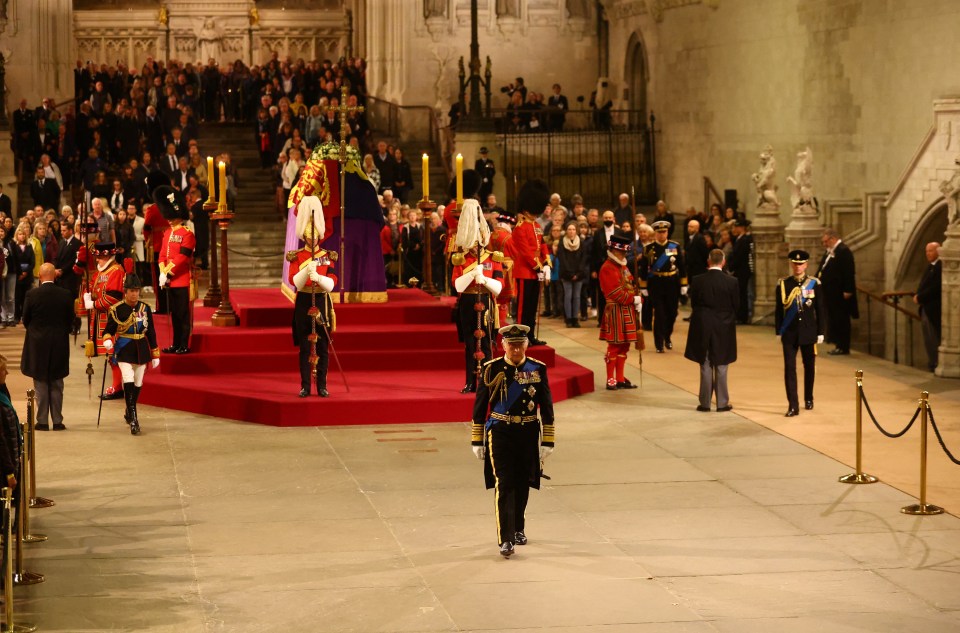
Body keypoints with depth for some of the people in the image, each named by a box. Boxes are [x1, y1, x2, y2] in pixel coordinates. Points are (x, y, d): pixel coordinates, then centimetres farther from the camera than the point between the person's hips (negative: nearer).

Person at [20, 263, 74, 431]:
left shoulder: (32, 294, -11)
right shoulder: (66, 295, -7)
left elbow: (25, 320, -2)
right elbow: (70, 321, 1)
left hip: (37, 345, -2)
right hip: (60, 346, 2)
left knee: (41, 385, 6)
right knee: (57, 385, 10)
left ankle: (42, 421, 7)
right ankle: (57, 421, 11)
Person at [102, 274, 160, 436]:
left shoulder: (145, 308, 3)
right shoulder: (117, 309, -6)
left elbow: (151, 332, 8)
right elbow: (109, 330, -3)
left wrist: (155, 355, 8)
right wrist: (107, 340, -26)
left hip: (141, 350, 4)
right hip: (124, 350, -4)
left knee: (138, 384, 12)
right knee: (128, 381, -18)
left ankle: (129, 413, 33)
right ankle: (133, 419, -19)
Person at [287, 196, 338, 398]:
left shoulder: (327, 257, 4)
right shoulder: (296, 257, 2)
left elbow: (331, 284, -6)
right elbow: (295, 283, -10)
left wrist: (318, 277, -26)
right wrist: (307, 270, -27)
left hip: (322, 303, 1)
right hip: (304, 304, -1)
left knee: (322, 347, 1)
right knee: (305, 347, 0)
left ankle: (322, 386, 6)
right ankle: (305, 386, 4)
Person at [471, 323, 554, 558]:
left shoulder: (538, 369, 1)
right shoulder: (492, 369, -4)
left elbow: (546, 408, 5)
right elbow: (479, 407, 1)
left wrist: (547, 442, 2)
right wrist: (477, 441, 0)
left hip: (528, 434, 3)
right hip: (500, 434, -2)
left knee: (522, 485, 14)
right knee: (504, 485, -11)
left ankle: (519, 529, 35)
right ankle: (506, 539, -12)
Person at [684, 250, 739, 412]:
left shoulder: (697, 281, -8)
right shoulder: (731, 282, -10)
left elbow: (693, 303, 0)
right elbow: (736, 305, -3)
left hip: (702, 328, 1)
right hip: (724, 329, -1)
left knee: (705, 367, 8)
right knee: (721, 367, 8)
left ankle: (705, 402, 10)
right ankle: (722, 403, 10)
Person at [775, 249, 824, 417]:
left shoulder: (815, 284, 0)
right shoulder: (783, 284, 0)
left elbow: (820, 310, 2)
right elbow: (779, 309, 4)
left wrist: (820, 332, 1)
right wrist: (778, 331, 2)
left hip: (808, 332, 1)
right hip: (789, 333, -1)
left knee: (809, 366, 12)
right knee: (789, 367, -7)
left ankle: (808, 399, 31)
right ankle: (793, 406, -8)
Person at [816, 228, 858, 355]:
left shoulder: (844, 251, -14)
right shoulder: (829, 252, 16)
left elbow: (849, 272, -19)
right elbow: (823, 270, 20)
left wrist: (847, 291, -22)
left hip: (839, 293, -10)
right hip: (830, 293, 10)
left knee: (841, 320, -3)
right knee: (833, 319, 12)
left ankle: (843, 347, 2)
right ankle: (839, 345, 18)